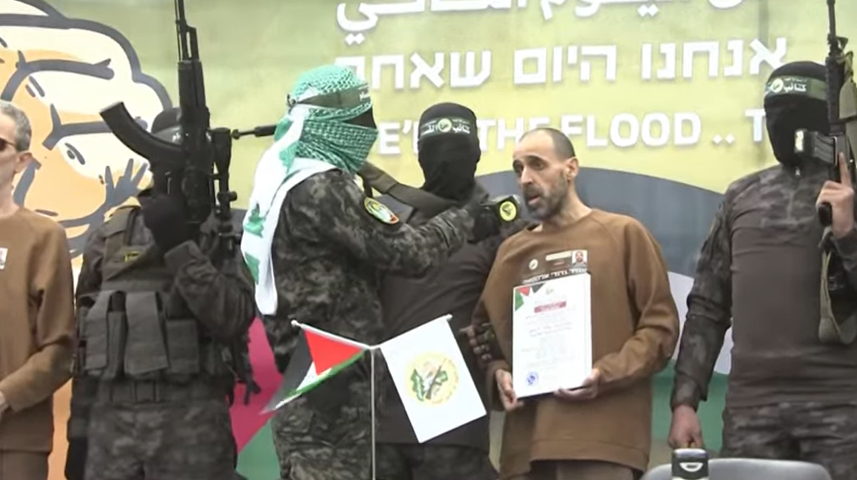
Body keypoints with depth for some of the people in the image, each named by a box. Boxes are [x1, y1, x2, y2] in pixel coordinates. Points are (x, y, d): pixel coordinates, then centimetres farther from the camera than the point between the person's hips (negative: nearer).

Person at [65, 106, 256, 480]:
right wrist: (79, 429, 11)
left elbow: (233, 319, -11)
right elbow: (85, 340, 15)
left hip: (193, 418, -3)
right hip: (110, 417, 3)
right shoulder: (109, 237, 14)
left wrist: (180, 248, -13)